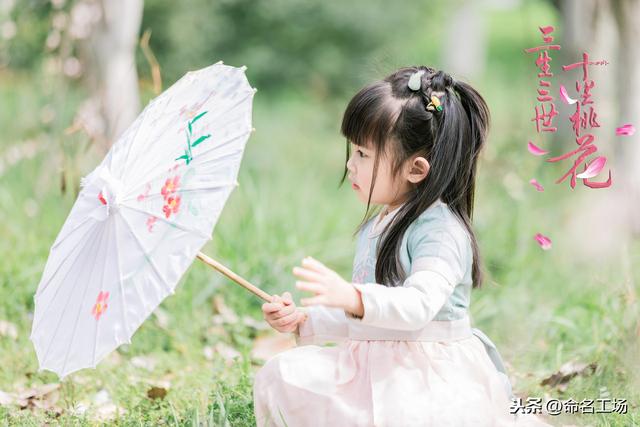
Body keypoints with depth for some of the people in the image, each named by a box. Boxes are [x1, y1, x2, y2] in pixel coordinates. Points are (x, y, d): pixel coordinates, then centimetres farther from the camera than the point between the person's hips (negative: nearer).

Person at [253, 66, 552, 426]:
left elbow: (419, 304, -29)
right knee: (281, 376, -5)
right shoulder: (374, 227, 18)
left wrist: (352, 297, -44)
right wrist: (304, 319, 10)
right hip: (373, 367, 9)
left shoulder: (441, 230, -12)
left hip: (433, 379, -8)